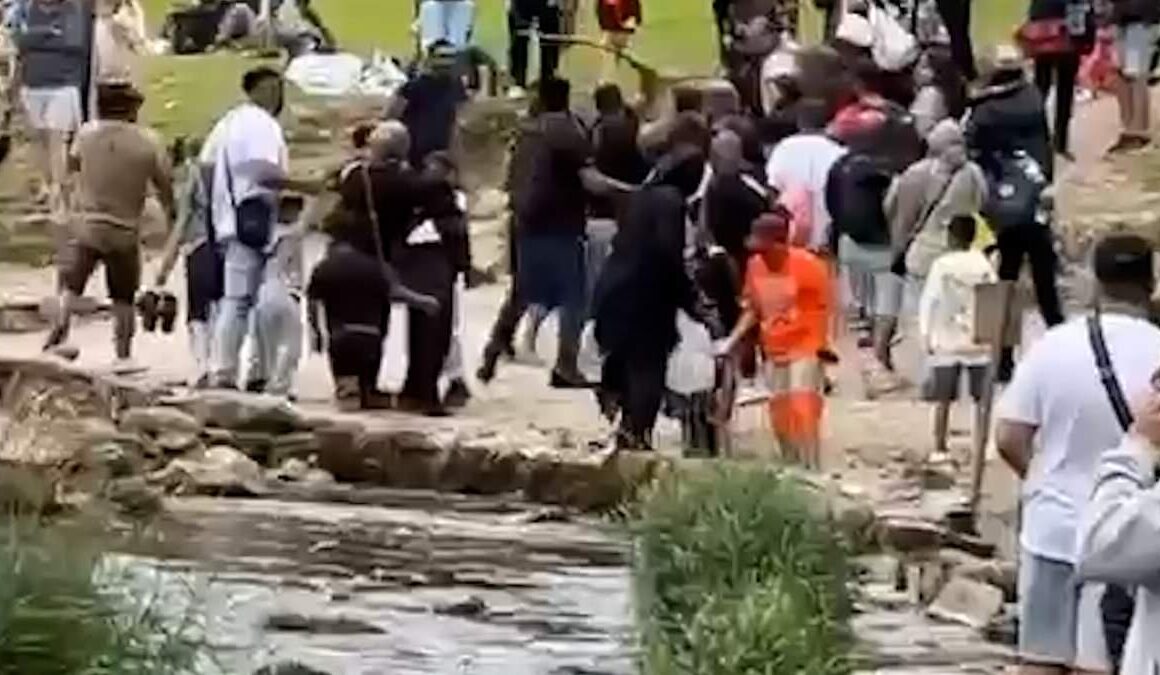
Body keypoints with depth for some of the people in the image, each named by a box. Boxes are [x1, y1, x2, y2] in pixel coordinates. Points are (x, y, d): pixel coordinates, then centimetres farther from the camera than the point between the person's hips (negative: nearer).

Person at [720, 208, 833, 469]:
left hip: (805, 349, -6)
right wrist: (733, 339, -2)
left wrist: (821, 345, -14)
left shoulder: (807, 265, -15)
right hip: (774, 352, 6)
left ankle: (811, 471, -11)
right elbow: (753, 310, 9)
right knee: (779, 414, 8)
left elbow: (824, 306, -8)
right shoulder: (755, 266, -2)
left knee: (804, 410, -14)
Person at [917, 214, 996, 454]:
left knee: (943, 399, 5)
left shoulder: (942, 265, -7)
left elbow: (928, 302, -7)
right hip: (979, 342, 1)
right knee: (982, 398, 9)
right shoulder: (984, 264, -2)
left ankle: (940, 448, 5)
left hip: (947, 343, -1)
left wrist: (926, 336, 1)